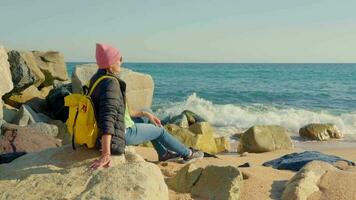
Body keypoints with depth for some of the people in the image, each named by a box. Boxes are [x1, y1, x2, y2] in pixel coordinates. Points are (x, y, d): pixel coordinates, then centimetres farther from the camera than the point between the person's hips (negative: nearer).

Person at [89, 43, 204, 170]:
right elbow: (108, 117, -38)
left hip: (118, 127, 9)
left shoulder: (99, 79, 4)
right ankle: (187, 154, 34)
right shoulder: (111, 83, -27)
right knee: (159, 130, 12)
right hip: (122, 134, -9)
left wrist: (145, 114, 15)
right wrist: (106, 154, -45)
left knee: (151, 126, 29)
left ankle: (163, 154, 46)